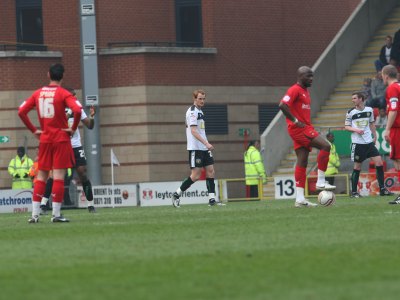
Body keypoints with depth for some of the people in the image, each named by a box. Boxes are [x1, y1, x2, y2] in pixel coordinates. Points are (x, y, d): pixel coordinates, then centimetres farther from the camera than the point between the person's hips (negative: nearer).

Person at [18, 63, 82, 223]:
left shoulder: (38, 93, 6)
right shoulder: (64, 94, -9)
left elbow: (21, 111, 4)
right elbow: (77, 110, -24)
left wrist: (34, 130, 7)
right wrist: (73, 128, -10)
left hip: (44, 138, 4)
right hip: (61, 138, -4)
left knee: (41, 176, 9)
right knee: (58, 175, -3)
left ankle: (35, 214, 3)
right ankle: (56, 214, -7)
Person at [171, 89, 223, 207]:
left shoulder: (199, 111, 18)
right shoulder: (192, 112, -12)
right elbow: (193, 131, -20)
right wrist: (206, 143, -26)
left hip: (204, 148, 9)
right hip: (195, 148, -9)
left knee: (211, 171, 2)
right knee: (196, 175, -9)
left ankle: (212, 199, 1)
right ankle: (177, 194, 4)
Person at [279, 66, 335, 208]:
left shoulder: (305, 91, 19)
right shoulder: (295, 90, -10)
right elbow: (282, 105, -22)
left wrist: (306, 123, 14)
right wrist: (295, 121, -19)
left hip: (305, 128, 10)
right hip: (299, 128, -10)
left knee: (302, 162, 5)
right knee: (325, 146, -18)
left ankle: (300, 199, 3)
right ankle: (320, 182, -14)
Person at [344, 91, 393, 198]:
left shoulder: (369, 110, 5)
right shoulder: (350, 112, -3)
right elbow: (346, 126, 2)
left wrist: (375, 136, 16)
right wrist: (356, 130, -16)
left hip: (369, 142, 3)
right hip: (357, 144, -3)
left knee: (379, 163, -5)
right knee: (357, 167, 0)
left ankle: (382, 189, 2)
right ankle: (354, 192, 9)